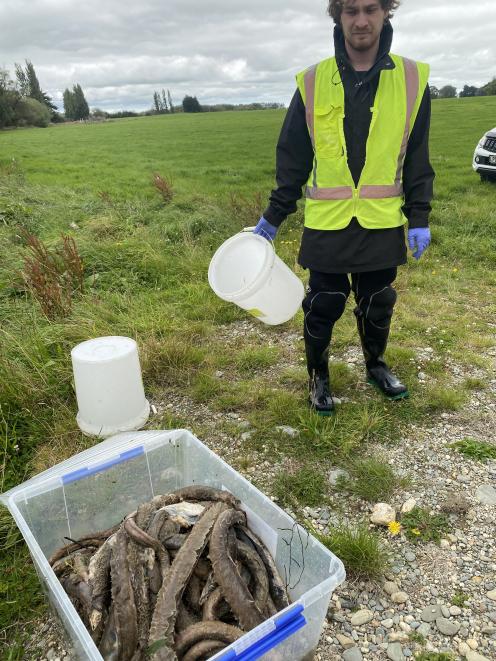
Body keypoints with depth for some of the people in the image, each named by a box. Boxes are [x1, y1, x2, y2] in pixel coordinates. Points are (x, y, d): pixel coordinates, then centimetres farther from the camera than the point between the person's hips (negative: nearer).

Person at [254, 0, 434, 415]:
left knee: (378, 305, 13)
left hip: (383, 225, 1)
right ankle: (319, 376, 28)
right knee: (322, 308, 6)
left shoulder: (412, 79, 2)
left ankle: (376, 365, 39)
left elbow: (417, 158, 5)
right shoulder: (313, 82, 0)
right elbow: (292, 158, 4)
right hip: (326, 226, -1)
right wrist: (273, 216, 5)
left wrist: (419, 218, 0)